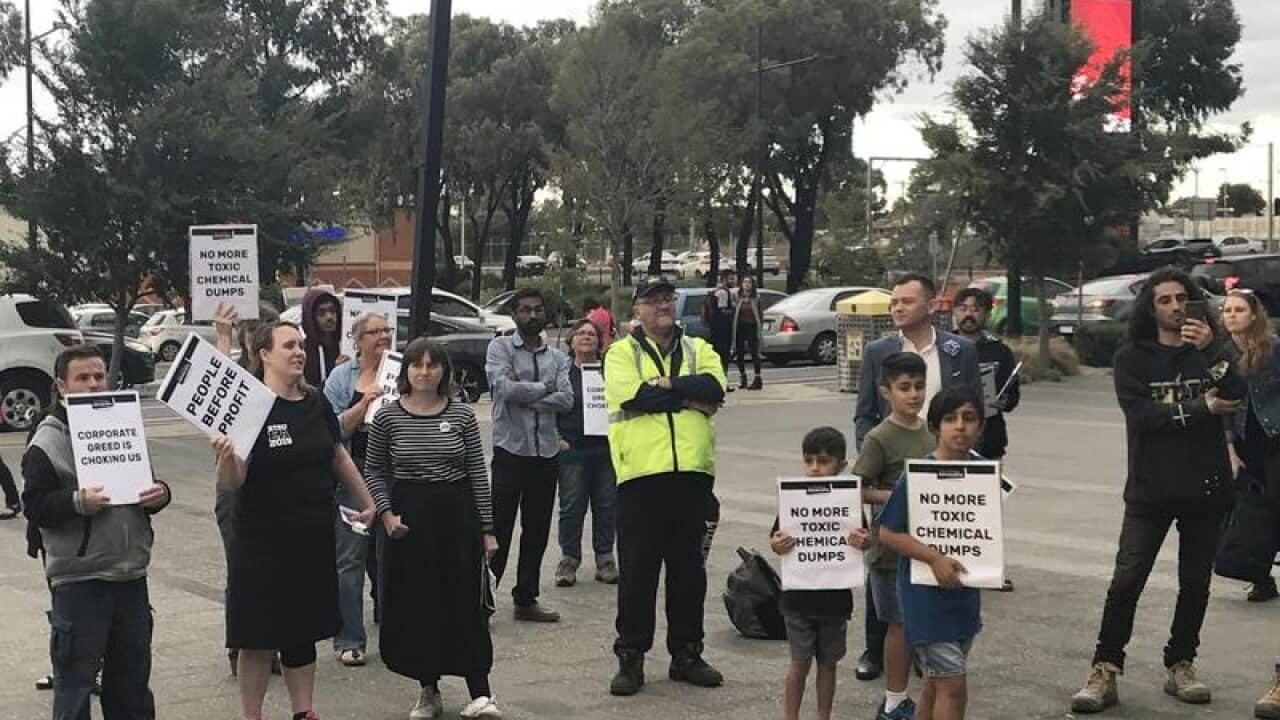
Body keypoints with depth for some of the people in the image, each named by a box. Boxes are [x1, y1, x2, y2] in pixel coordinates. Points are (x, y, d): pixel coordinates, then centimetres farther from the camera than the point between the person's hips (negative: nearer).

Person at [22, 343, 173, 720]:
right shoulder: (46, 442, -6)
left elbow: (147, 484, 19)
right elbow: (35, 505, -11)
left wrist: (159, 494, -3)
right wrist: (78, 503, -27)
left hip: (131, 575, 6)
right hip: (78, 580, -5)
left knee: (133, 673, 15)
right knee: (75, 677, -1)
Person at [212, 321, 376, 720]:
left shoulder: (316, 404, 4)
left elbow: (338, 456, 19)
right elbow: (232, 482, -17)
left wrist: (366, 501, 26)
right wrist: (225, 458, -38)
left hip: (314, 538, 5)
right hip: (264, 542, -5)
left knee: (303, 632, 15)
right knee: (260, 637, 3)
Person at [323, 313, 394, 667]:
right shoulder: (342, 377, 3)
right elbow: (334, 429, -4)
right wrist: (364, 405, -17)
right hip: (354, 474, -2)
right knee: (351, 556, -2)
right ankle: (348, 640, 5)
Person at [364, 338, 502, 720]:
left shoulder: (462, 415, 0)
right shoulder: (387, 417, 0)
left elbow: (478, 474, 2)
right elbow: (373, 471, 7)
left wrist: (487, 529, 0)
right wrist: (386, 513, -7)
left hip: (457, 515, 0)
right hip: (409, 519, 0)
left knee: (466, 603, -1)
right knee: (416, 606, 4)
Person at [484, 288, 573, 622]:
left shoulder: (557, 357, 12)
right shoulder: (500, 347, 0)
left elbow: (567, 400, -2)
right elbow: (505, 388, -16)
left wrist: (525, 395, -12)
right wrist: (544, 388, -5)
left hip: (546, 452, 5)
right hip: (510, 450, -5)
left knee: (537, 531, 10)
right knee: (499, 529, -4)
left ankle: (526, 599, 19)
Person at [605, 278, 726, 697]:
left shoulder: (698, 349, 14)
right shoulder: (621, 353, 5)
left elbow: (714, 386, -7)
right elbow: (634, 396, -14)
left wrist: (665, 384, -13)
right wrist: (690, 397, -7)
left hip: (692, 473, 3)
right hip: (640, 474, -3)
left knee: (688, 568, 11)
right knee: (637, 571, 1)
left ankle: (686, 654, 22)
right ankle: (630, 658, 10)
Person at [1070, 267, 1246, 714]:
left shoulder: (1209, 350, 7)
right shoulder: (1132, 357, 1)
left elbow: (1236, 395, -11)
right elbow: (1140, 415, -13)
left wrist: (1211, 350, -22)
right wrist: (1201, 408, -13)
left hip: (1205, 487, 3)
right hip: (1150, 488, -2)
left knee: (1195, 582, 10)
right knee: (1126, 581, -8)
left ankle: (1180, 665, 23)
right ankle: (1105, 671, -3)